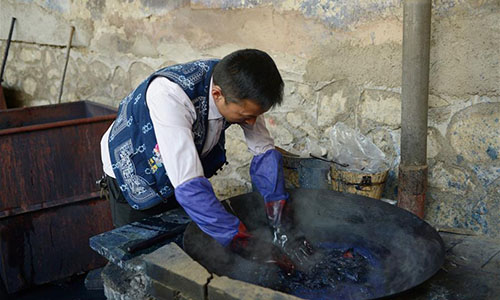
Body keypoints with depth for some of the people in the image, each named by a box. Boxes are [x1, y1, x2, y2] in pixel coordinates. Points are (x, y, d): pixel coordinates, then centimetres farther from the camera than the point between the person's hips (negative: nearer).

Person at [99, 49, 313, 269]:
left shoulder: (240, 94, -23)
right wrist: (249, 247, -43)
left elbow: (264, 151, -13)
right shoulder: (169, 95, -42)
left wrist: (281, 226, -23)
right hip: (134, 174, -5)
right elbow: (188, 185, -45)